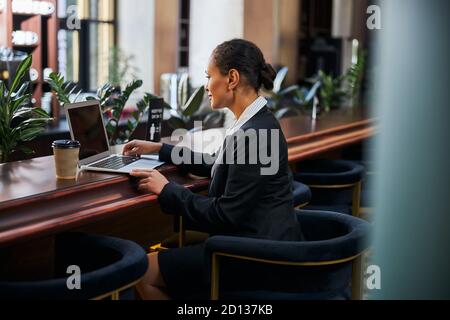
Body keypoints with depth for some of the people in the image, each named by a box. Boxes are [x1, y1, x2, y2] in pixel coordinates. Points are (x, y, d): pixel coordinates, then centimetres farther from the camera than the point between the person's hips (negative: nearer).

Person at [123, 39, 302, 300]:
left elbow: (225, 215, -22)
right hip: (259, 240, 9)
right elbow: (216, 168, 21)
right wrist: (159, 149, 20)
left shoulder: (252, 135, -24)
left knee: (145, 273, -3)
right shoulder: (257, 122, 6)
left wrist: (167, 190, -11)